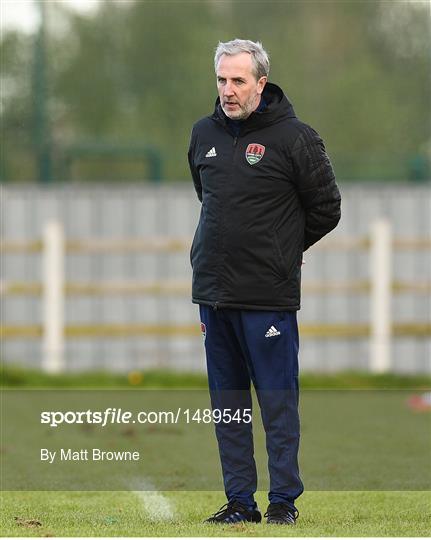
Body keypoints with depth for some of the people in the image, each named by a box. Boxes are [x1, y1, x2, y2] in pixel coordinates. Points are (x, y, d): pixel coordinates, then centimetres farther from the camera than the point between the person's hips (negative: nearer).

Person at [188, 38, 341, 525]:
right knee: (227, 406, 9)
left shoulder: (294, 137, -7)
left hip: (268, 297, -6)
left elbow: (326, 209, 0)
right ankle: (239, 500, 15)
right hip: (213, 291, 6)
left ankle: (284, 500, 5)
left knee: (278, 402, -1)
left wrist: (281, 250, 8)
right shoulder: (204, 134, 10)